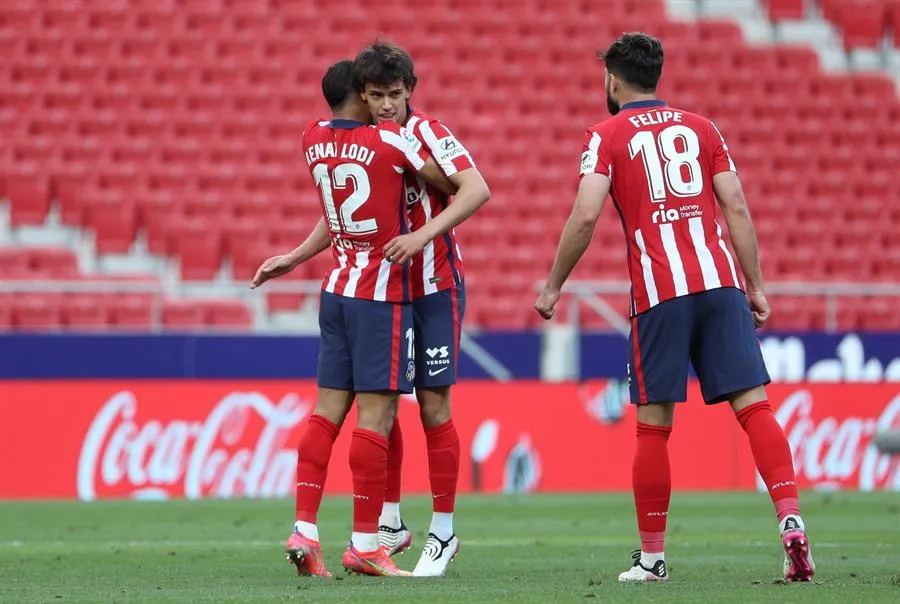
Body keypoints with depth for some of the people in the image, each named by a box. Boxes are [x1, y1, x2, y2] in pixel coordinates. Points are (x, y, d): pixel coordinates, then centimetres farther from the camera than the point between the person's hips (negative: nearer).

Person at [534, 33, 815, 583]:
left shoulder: (607, 136, 5)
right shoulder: (701, 128, 17)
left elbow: (585, 217, -5)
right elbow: (737, 208, 11)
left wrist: (553, 286, 4)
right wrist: (756, 287, 14)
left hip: (659, 293, -3)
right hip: (720, 284, 3)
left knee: (654, 426, 3)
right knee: (753, 404, -3)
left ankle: (652, 556, 7)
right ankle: (791, 520, -19)